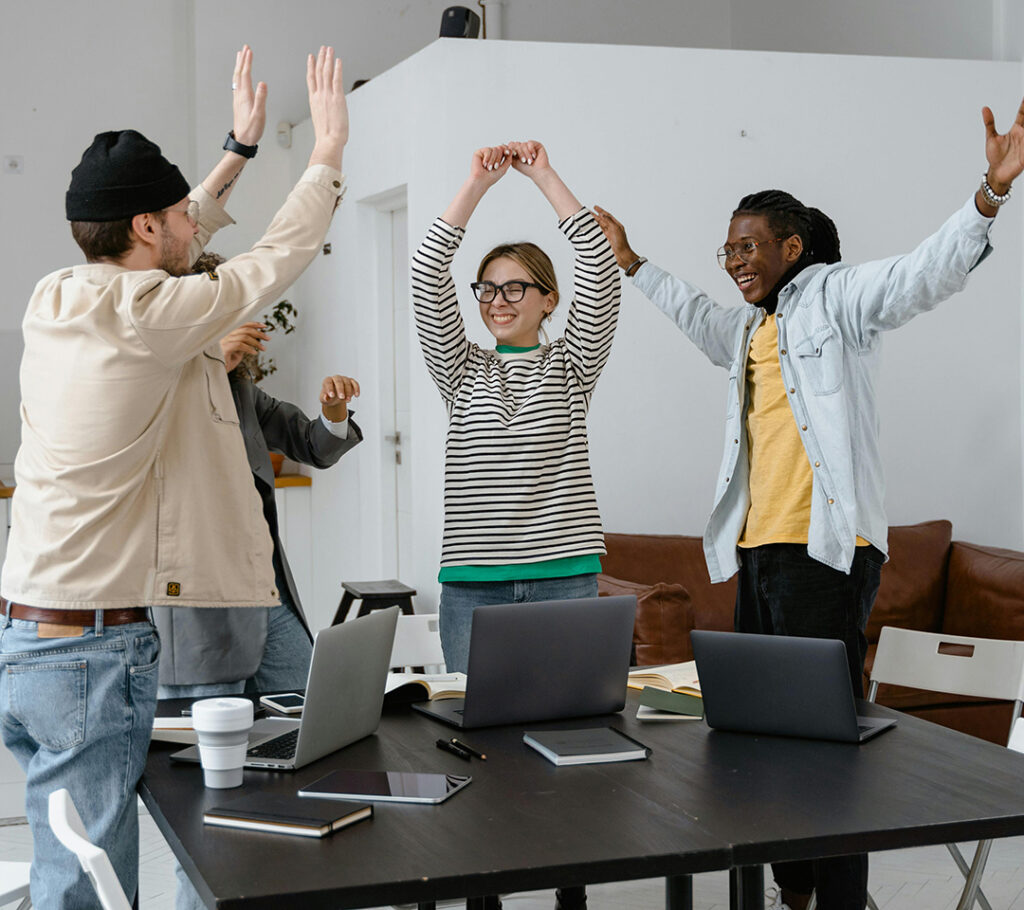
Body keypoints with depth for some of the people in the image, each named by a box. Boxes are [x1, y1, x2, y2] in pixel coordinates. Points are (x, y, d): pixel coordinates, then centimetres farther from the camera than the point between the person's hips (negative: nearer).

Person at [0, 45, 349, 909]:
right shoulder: (145, 316, -16)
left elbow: (169, 256, 26)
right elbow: (273, 263, -4)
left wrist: (240, 149, 34)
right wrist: (329, 150, 11)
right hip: (93, 648, -9)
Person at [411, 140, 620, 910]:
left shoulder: (572, 366, 8)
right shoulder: (462, 370, 10)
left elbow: (601, 271, -5)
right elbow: (427, 278, -4)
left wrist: (546, 176, -8)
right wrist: (478, 184, -9)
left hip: (566, 574, -1)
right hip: (474, 580, 1)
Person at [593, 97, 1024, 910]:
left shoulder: (835, 298, -3)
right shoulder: (748, 328, 21)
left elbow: (927, 272, -18)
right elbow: (696, 314, 42)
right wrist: (631, 263, 50)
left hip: (826, 546, -9)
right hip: (756, 547, 9)